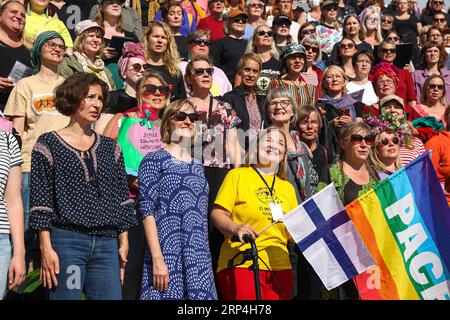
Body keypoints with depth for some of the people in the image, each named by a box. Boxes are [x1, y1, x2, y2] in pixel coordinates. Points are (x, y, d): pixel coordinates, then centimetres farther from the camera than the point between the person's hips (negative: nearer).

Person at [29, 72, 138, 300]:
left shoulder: (110, 147, 15)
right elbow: (40, 201, -2)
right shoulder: (48, 144, 3)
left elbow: (122, 198, 14)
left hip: (107, 244, 4)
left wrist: (123, 243, 8)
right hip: (66, 240, -4)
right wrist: (46, 247, -9)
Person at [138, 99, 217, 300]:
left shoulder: (198, 166, 16)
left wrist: (204, 257, 13)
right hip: (167, 253, -5)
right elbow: (147, 211, -9)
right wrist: (157, 259, -16)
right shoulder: (154, 160, -1)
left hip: (199, 258, 5)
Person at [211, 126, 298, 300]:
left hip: (280, 267, 5)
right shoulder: (238, 175, 4)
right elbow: (217, 214, -4)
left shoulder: (287, 187, 20)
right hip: (241, 265, -5)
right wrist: (236, 228, -22)